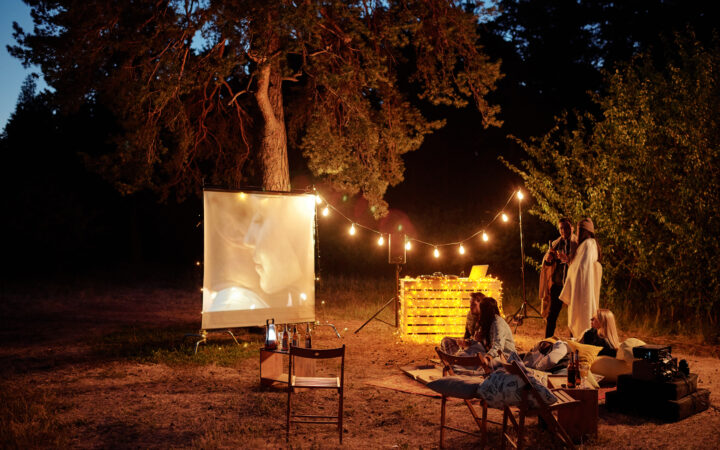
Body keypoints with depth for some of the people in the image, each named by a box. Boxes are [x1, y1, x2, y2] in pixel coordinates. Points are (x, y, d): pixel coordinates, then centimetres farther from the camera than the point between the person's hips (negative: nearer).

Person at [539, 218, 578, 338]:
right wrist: (548, 259, -11)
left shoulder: (577, 244, 0)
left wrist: (567, 259, -24)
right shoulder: (555, 244, 13)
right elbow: (546, 264, 11)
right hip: (557, 284, 3)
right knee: (552, 315, 3)